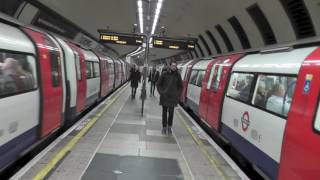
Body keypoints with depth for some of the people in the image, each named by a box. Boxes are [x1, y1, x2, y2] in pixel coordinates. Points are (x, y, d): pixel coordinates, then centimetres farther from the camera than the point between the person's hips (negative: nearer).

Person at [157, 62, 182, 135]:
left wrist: (178, 94, 4)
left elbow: (180, 86, 14)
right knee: (164, 112, 6)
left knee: (171, 113, 7)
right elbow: (158, 84, 5)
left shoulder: (178, 76, 3)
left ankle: (169, 127, 19)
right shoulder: (164, 74, -3)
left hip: (173, 98, 1)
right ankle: (164, 127, 16)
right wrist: (161, 92, -3)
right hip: (164, 97, -1)